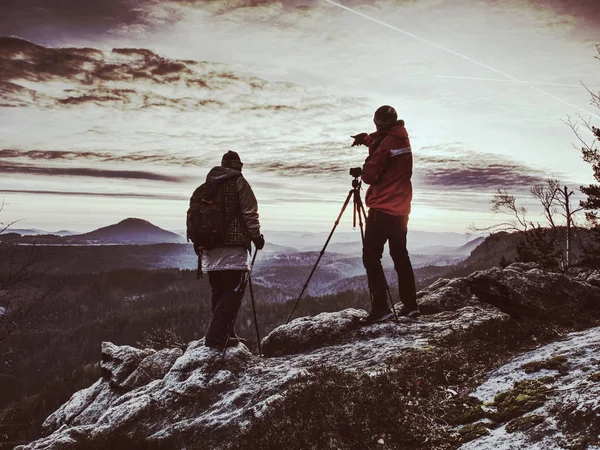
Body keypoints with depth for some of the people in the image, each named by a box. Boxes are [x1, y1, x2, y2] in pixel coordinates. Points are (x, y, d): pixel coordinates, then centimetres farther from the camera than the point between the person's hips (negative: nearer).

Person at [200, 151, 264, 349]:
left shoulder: (207, 184, 18)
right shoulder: (238, 182, -1)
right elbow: (249, 213, -7)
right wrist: (256, 236, 2)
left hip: (209, 245, 7)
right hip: (232, 245, -7)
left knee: (218, 291, 13)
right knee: (233, 290, -7)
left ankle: (225, 335, 19)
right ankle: (216, 336, -17)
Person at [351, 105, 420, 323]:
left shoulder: (386, 143, -14)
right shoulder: (403, 139, 10)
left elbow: (369, 176, -15)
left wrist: (368, 165, 4)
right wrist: (366, 138, 17)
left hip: (382, 209, -8)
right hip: (401, 209, 8)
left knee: (371, 257, -5)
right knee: (400, 255, 15)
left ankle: (380, 307, -10)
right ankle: (410, 305, 16)